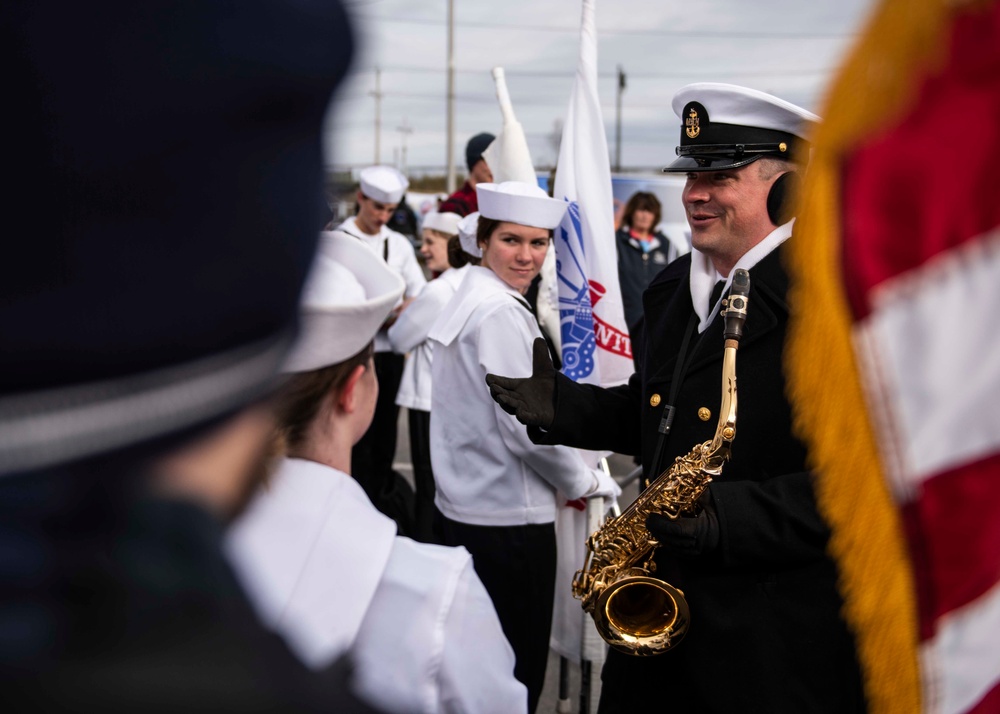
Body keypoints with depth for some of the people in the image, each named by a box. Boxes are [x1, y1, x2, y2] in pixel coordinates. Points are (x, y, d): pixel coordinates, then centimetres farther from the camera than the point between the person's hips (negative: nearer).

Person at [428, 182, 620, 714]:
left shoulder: (468, 300, 11)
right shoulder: (502, 312, -17)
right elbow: (527, 427, -20)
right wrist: (586, 482, -4)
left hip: (462, 506, 10)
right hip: (507, 519, -9)